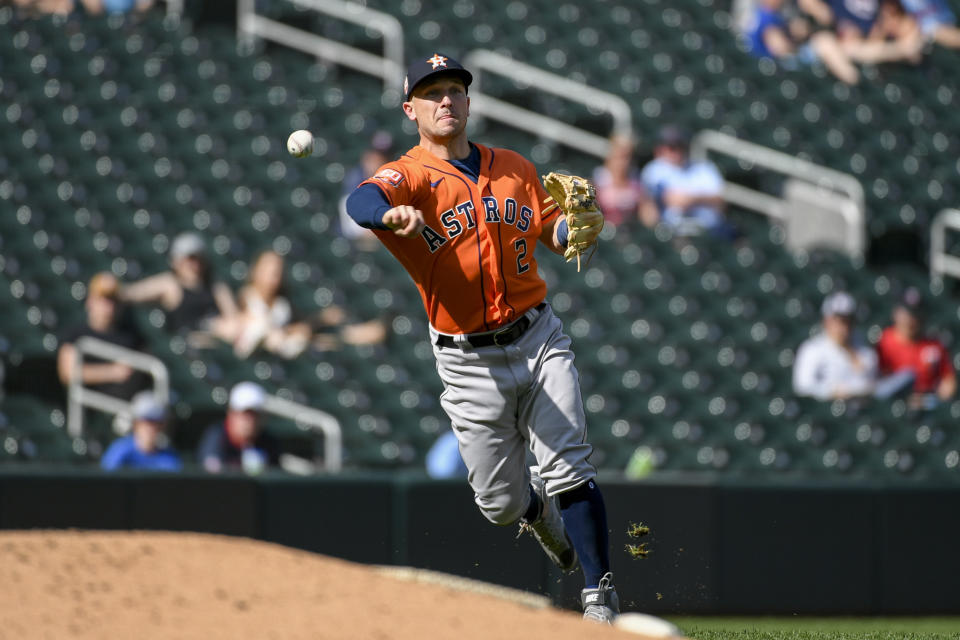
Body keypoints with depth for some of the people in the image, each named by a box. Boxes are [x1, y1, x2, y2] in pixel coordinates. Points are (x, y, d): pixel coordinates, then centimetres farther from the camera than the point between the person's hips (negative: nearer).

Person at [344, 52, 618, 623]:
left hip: (539, 340, 2)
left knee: (569, 470, -13)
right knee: (500, 502, 6)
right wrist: (393, 214, -54)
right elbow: (361, 201, -30)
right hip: (469, 360, -2)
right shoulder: (409, 176, -7)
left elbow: (559, 235, 11)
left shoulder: (515, 169, 9)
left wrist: (577, 217, -13)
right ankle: (537, 507, 42)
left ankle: (600, 597, -7)